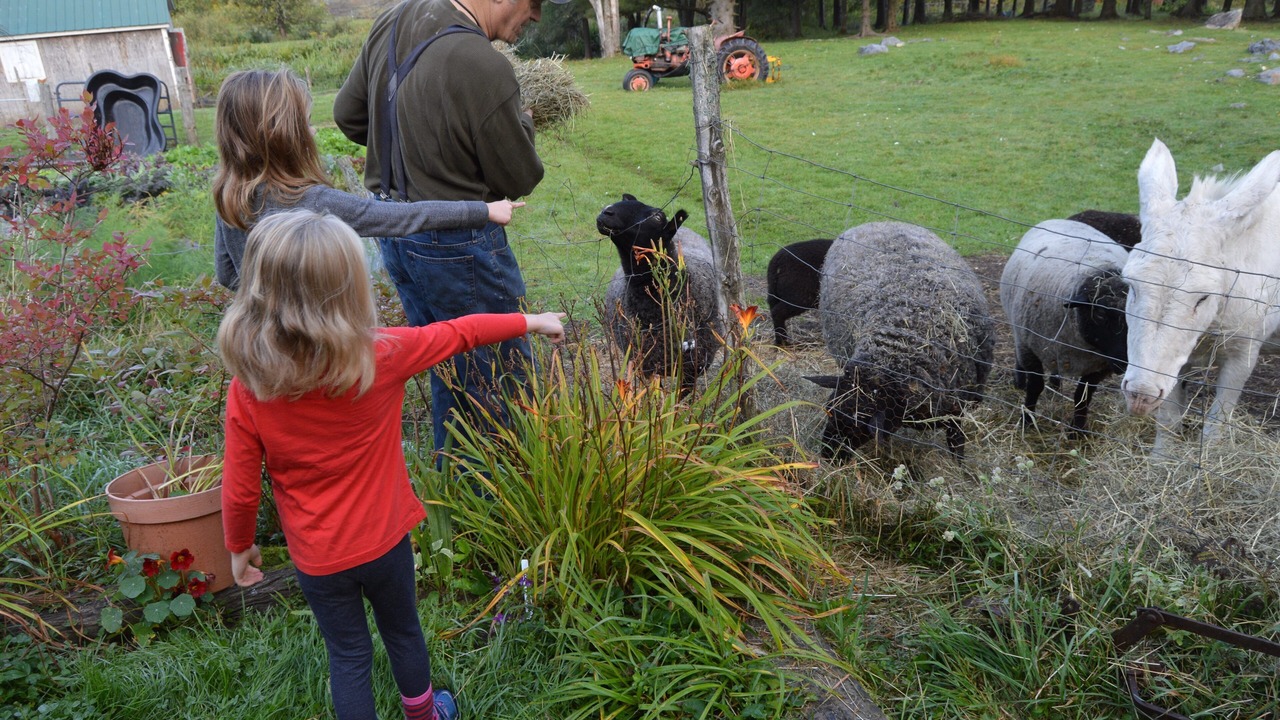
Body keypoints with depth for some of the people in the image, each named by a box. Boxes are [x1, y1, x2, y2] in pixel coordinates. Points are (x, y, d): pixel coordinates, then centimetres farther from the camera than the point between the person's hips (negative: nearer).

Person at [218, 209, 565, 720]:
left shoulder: (249, 389, -20)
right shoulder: (380, 356, -23)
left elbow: (240, 490, -12)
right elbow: (459, 333, -8)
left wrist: (240, 548, 7)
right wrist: (533, 321, 6)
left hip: (317, 557, 0)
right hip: (383, 539, 0)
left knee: (348, 657, 19)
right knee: (403, 632, 26)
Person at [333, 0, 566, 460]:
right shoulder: (485, 68, -26)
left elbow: (347, 114, 12)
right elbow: (518, 181, -13)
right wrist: (522, 125, 5)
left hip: (392, 229, 9)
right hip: (456, 245, -9)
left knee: (449, 374, 22)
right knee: (504, 379, 6)